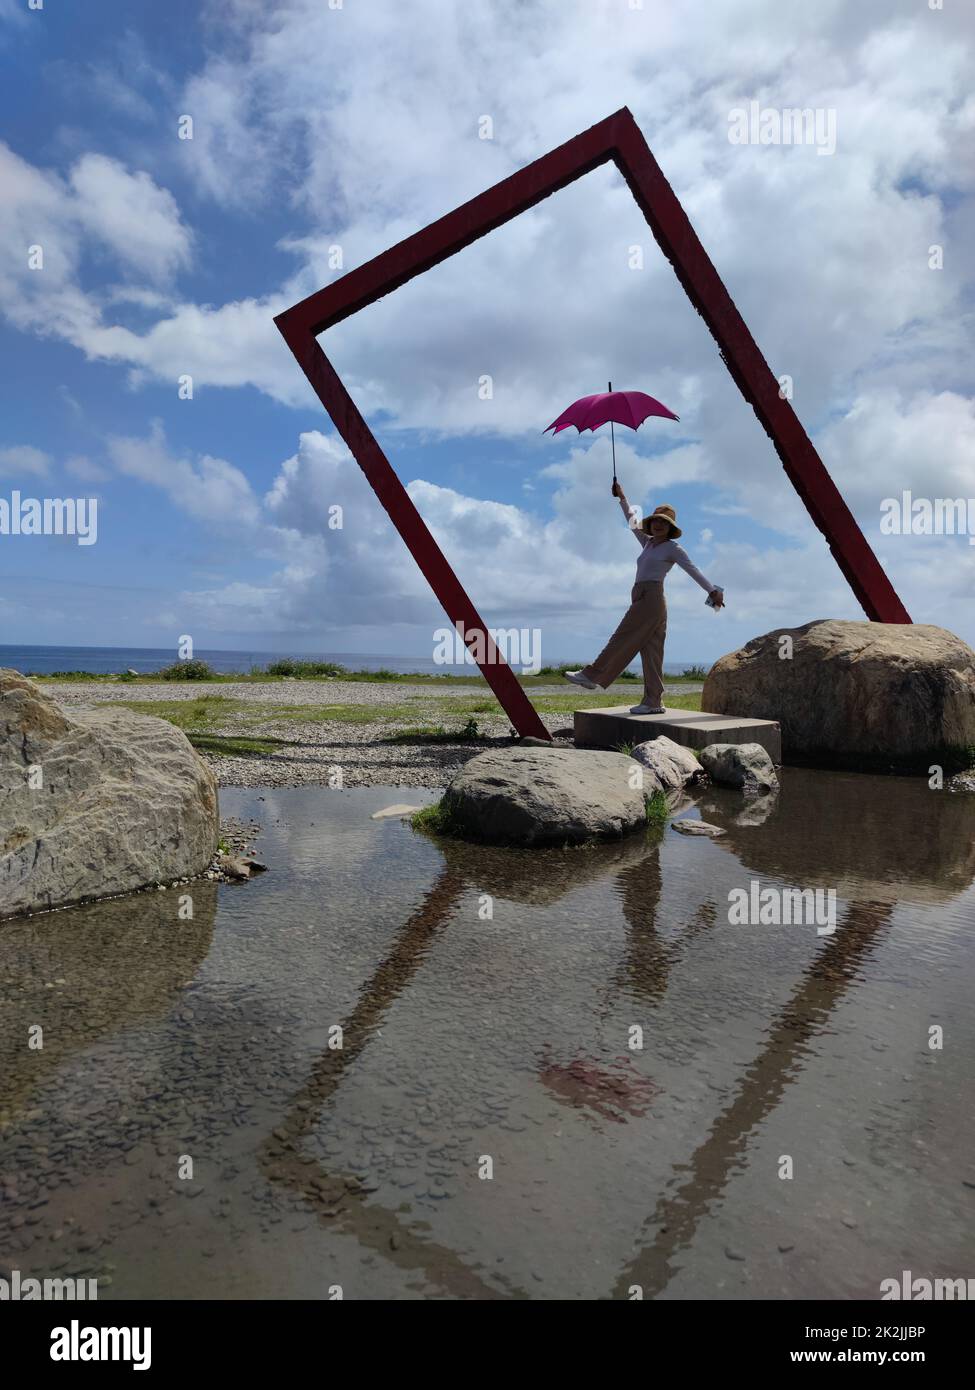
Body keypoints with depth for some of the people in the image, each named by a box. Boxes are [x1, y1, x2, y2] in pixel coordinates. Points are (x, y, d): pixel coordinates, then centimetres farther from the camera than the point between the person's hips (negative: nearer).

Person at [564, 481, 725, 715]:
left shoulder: (672, 548, 2)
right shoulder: (648, 543, 22)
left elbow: (693, 570, -6)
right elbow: (633, 522, 34)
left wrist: (712, 590, -16)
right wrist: (622, 498, 38)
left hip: (652, 597, -8)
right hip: (642, 599, 8)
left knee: (622, 640, -8)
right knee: (650, 651, 3)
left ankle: (591, 675, -6)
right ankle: (653, 702, 1)